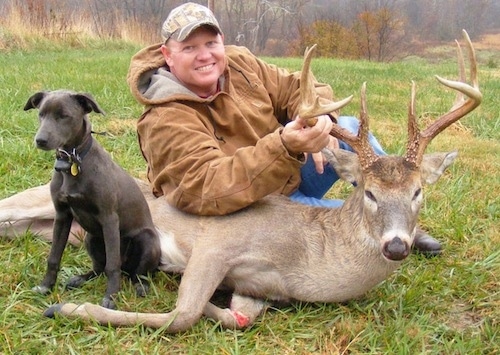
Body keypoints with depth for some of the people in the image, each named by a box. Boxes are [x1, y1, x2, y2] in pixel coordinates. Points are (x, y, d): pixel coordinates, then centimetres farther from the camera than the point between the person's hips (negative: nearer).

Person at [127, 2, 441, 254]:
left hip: (291, 177, 7)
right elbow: (209, 188, -40)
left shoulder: (238, 63, -6)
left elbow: (300, 88, 2)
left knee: (349, 130, -8)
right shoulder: (165, 122, -26)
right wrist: (285, 147, -52)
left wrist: (319, 118, -24)